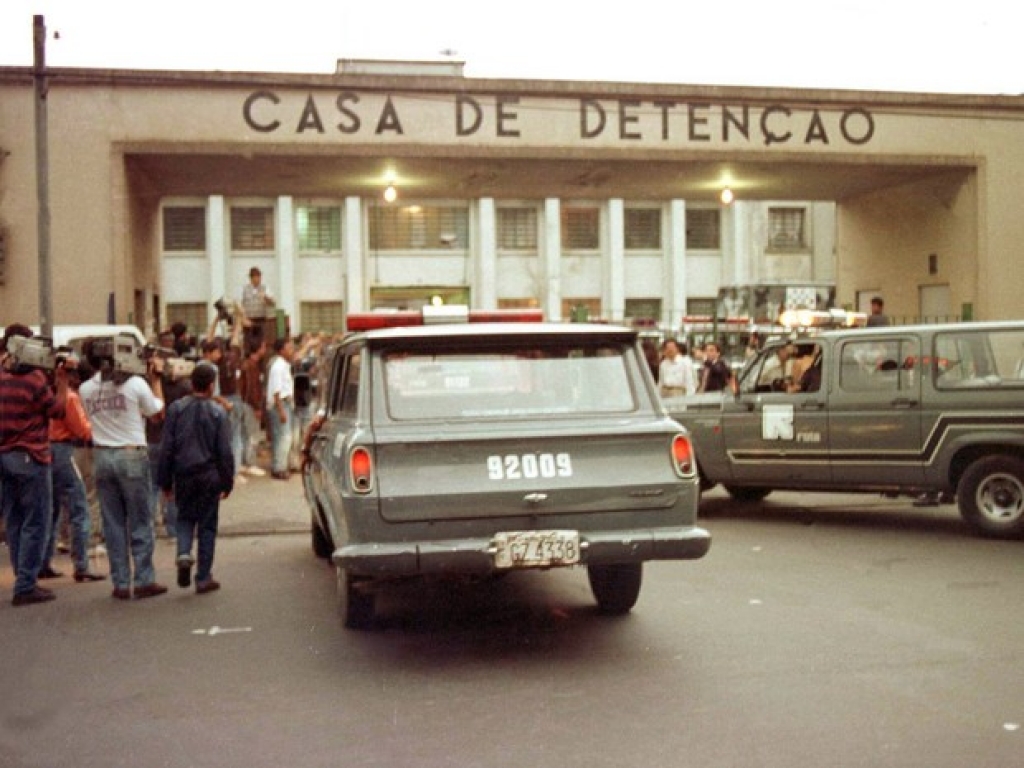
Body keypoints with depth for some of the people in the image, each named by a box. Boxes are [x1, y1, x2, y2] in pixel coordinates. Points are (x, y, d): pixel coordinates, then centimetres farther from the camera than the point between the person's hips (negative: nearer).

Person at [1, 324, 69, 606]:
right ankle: (25, 587, -1)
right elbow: (58, 410, -6)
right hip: (31, 457, -7)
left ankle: (25, 581, 19)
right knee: (35, 524, -1)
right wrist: (61, 381, 3)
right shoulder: (34, 378, -14)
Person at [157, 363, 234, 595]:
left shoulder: (175, 409, -1)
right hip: (209, 476, -2)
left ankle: (184, 554, -8)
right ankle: (203, 578, 9)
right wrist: (227, 482, 3)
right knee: (207, 525, 7)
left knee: (185, 517, 20)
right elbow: (225, 452, -6)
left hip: (183, 475, 2)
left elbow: (166, 448, 0)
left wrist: (165, 481, 7)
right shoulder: (218, 413, -6)